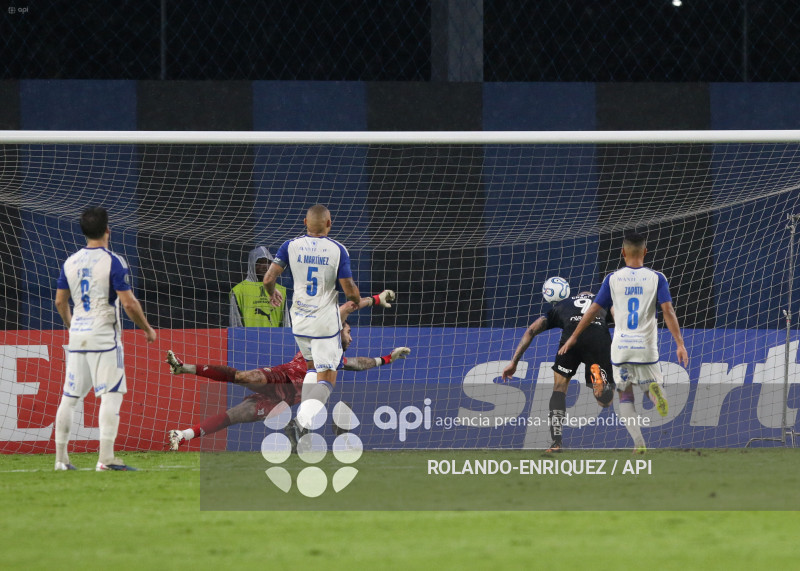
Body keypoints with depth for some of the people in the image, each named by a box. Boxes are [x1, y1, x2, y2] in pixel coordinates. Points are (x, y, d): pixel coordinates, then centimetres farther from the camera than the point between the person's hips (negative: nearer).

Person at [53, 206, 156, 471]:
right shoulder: (113, 262, -10)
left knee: (69, 397, 10)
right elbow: (129, 302, -15)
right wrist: (147, 329, -1)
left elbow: (60, 302, 14)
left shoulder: (70, 262, 7)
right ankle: (106, 459, -14)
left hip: (77, 335, 6)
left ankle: (61, 457, 13)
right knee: (111, 395, -6)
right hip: (104, 335, -6)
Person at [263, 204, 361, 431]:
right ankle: (309, 411, -27)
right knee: (326, 379, 1)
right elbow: (350, 290, -10)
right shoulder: (337, 250, -9)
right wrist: (356, 300, 14)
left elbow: (268, 278, -9)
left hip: (299, 321, 3)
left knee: (313, 366, 27)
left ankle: (305, 410, 9)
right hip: (326, 322, -3)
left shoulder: (290, 247, -4)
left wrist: (272, 293, 14)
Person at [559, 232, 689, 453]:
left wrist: (573, 337, 14)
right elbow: (668, 312, -8)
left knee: (625, 396, 13)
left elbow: (593, 310, 4)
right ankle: (656, 391, -28)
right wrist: (680, 344, -8)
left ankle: (638, 443, -4)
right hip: (646, 349, 0)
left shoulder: (613, 279, 2)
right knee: (652, 388, 13)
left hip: (620, 347, 0)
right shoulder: (656, 278, 0)